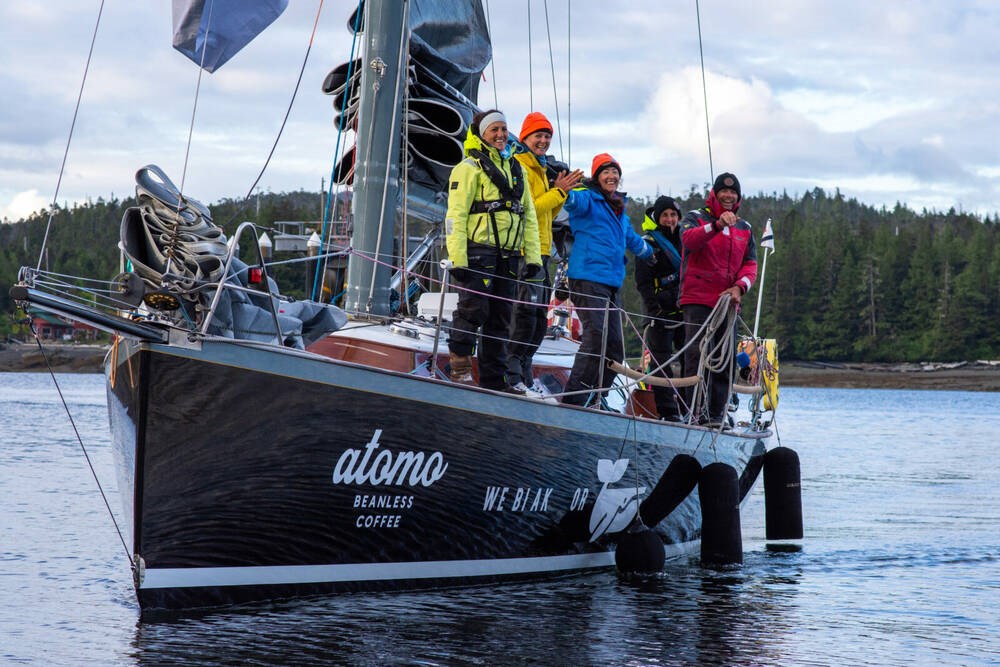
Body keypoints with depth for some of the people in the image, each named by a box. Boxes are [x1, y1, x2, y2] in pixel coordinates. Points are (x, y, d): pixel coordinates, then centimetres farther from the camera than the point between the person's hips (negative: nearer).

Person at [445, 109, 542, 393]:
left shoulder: (516, 169, 20)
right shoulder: (470, 167, -2)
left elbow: (529, 215, 21)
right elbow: (456, 215, -9)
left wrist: (533, 256, 11)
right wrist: (457, 258, -17)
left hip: (506, 254, 7)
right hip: (478, 250, -7)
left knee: (500, 317, 7)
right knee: (474, 309, -13)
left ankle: (494, 379, 11)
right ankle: (460, 364, 3)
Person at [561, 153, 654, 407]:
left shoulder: (618, 210, 23)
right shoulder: (589, 199, -3)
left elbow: (631, 238, 41)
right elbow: (575, 200, -28)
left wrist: (649, 252, 56)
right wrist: (565, 191, -50)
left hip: (611, 282, 9)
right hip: (588, 278, -9)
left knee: (614, 346, 8)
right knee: (596, 337, -19)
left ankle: (593, 399, 16)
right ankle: (574, 398, -18)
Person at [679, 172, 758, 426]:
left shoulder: (744, 228, 18)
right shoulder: (696, 218, 3)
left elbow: (750, 264, 12)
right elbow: (689, 239, -20)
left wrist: (739, 286, -8)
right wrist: (717, 225, -36)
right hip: (698, 299, -5)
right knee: (698, 356, -11)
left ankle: (717, 414, 7)